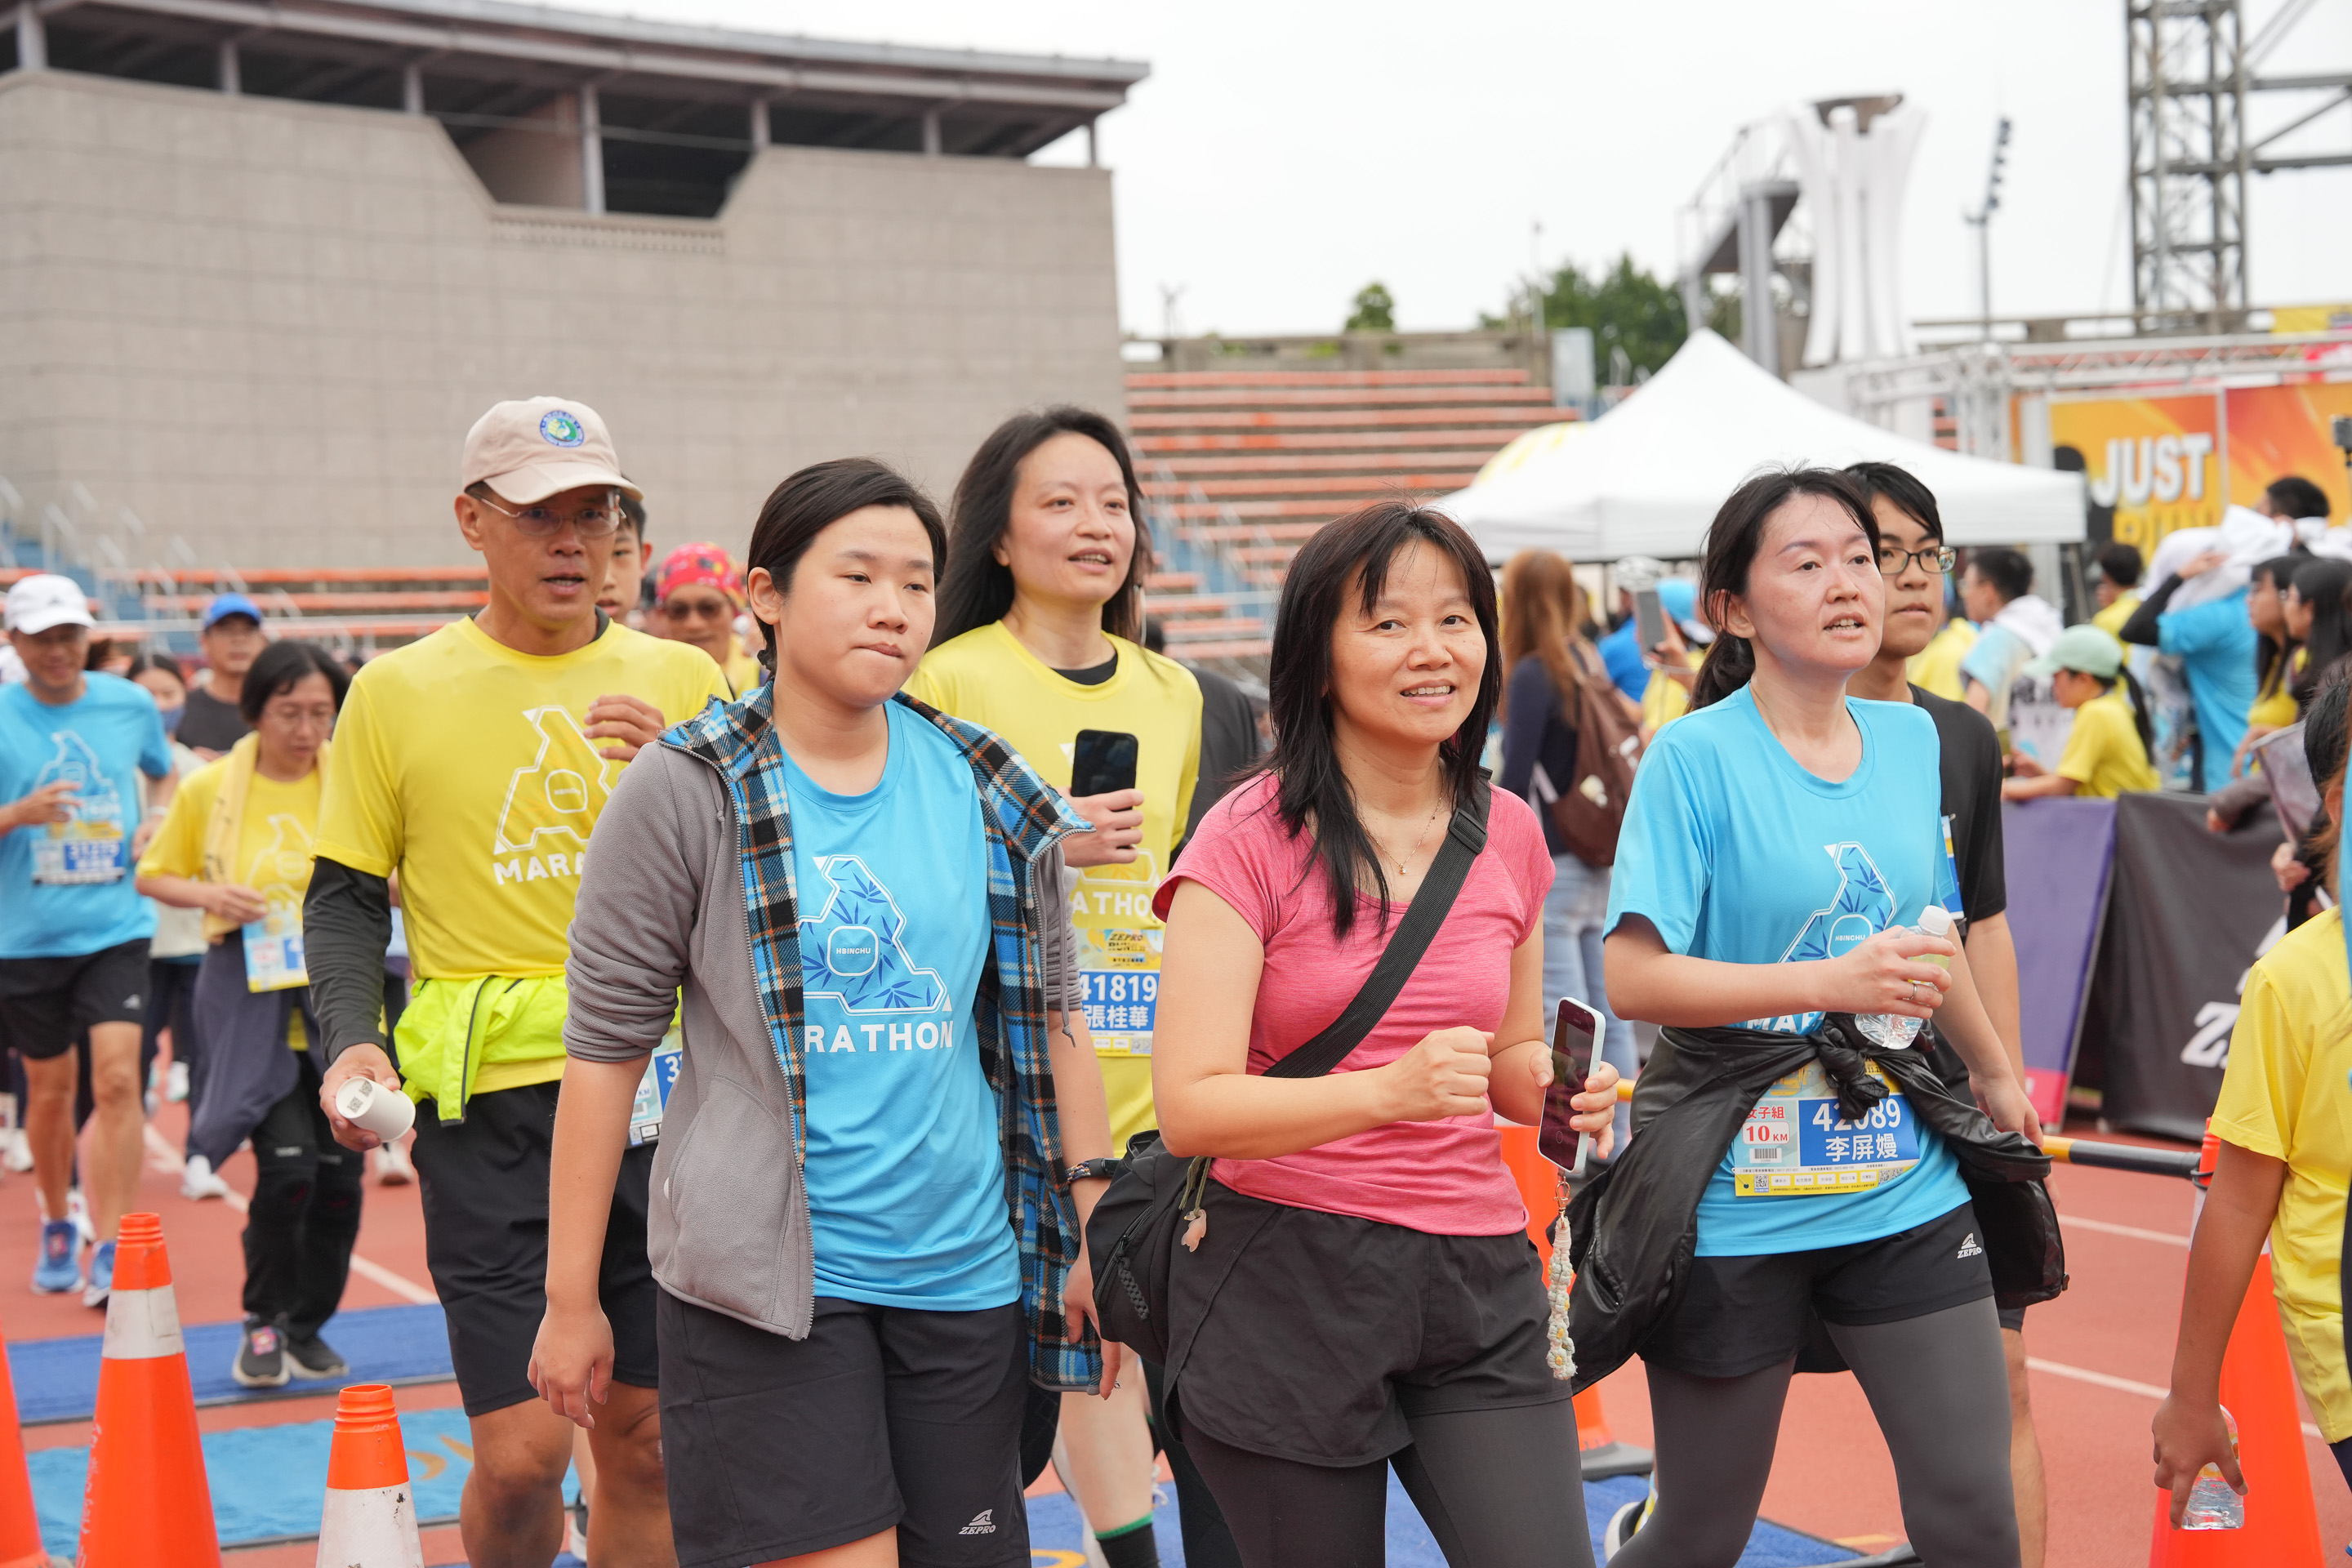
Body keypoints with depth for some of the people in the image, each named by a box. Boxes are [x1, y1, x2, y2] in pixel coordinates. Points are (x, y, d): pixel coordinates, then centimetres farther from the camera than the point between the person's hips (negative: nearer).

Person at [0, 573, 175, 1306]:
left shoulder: (131, 704, 2)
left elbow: (167, 774, 21)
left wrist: (156, 823, 2)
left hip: (115, 927, 0)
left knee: (117, 1079, -14)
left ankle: (110, 1251, -9)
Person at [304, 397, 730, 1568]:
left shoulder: (683, 682, 8)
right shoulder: (397, 694, 4)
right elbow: (346, 898, 8)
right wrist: (351, 1040, -9)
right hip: (491, 1107, -2)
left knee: (648, 1437, 7)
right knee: (522, 1453, -6)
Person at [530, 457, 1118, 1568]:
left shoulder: (987, 791, 7)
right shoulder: (686, 791, -4)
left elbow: (1051, 1019, 14)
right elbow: (606, 1048, -4)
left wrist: (1095, 1230, 9)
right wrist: (570, 1299, -4)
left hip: (965, 1269, 4)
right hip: (765, 1277, -4)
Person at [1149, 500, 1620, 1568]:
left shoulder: (1509, 834, 8)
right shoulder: (1251, 838, -7)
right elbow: (1189, 1108, -15)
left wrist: (1559, 1087, -1)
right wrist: (1390, 1090, -28)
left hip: (1477, 1284, 4)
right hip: (1288, 1287, -3)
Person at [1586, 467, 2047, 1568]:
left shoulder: (1911, 740, 7)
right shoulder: (1696, 757, -10)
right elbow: (1633, 978, -16)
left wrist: (1997, 1073, 32)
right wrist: (1832, 983, -23)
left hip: (1903, 1189, 5)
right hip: (1733, 1205, -5)